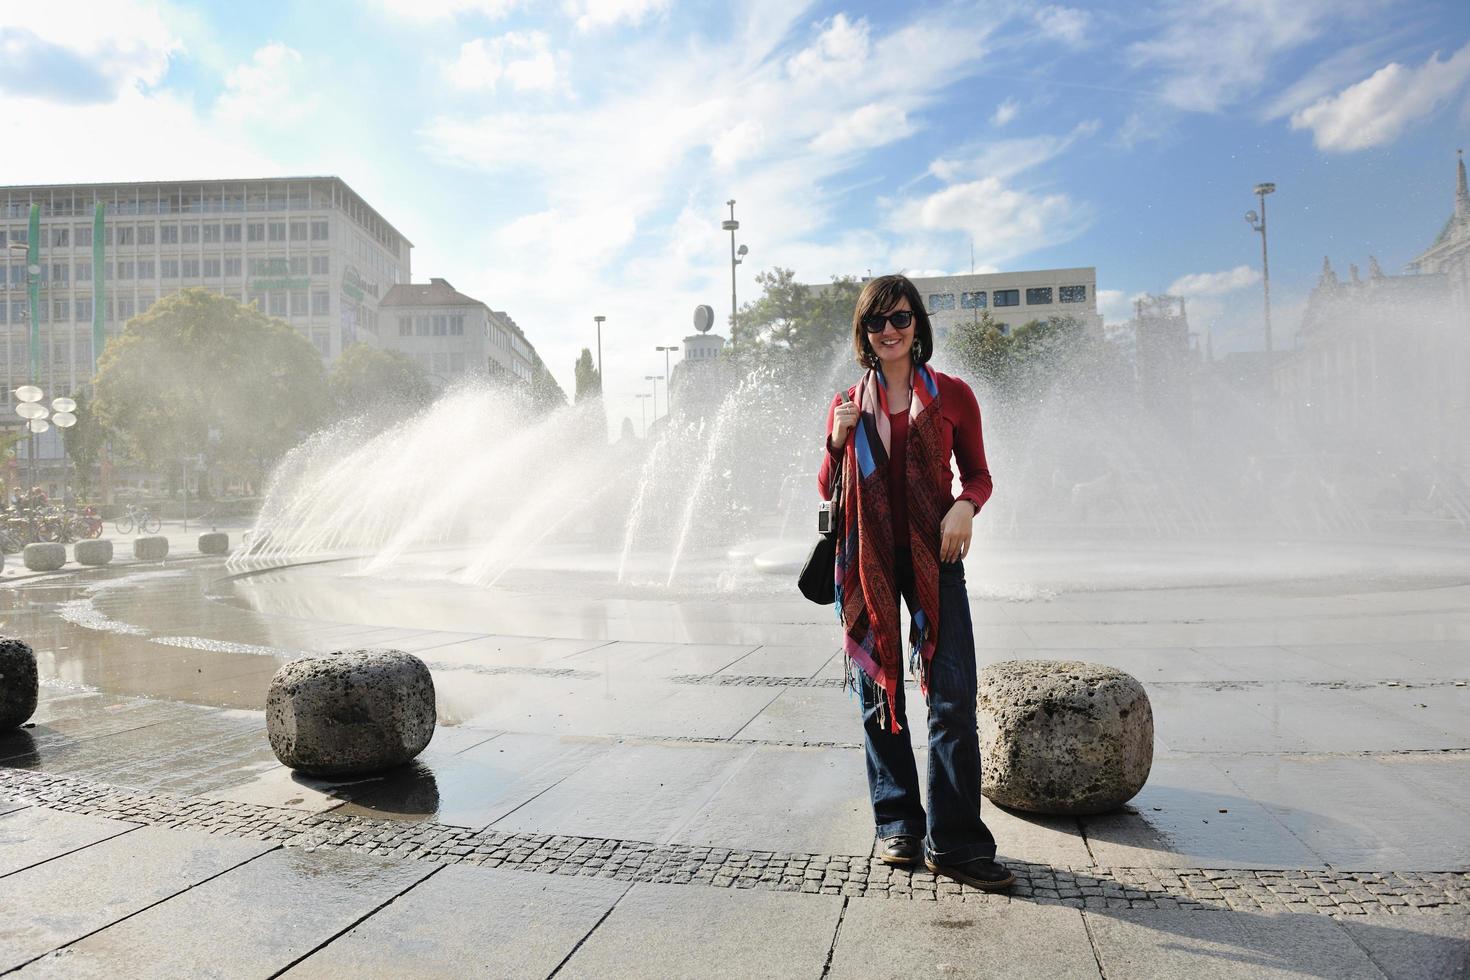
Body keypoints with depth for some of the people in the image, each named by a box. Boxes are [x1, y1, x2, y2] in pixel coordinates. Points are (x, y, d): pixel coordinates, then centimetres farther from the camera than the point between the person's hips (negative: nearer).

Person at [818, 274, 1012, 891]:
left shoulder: (952, 395, 5)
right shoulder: (847, 405, 9)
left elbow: (977, 473, 10)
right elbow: (828, 491, 10)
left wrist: (965, 506, -11)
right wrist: (838, 442, -8)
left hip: (933, 556, -1)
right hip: (867, 559, 2)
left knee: (954, 695, -8)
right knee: (879, 693, 7)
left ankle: (953, 841, 2)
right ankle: (898, 826, 20)